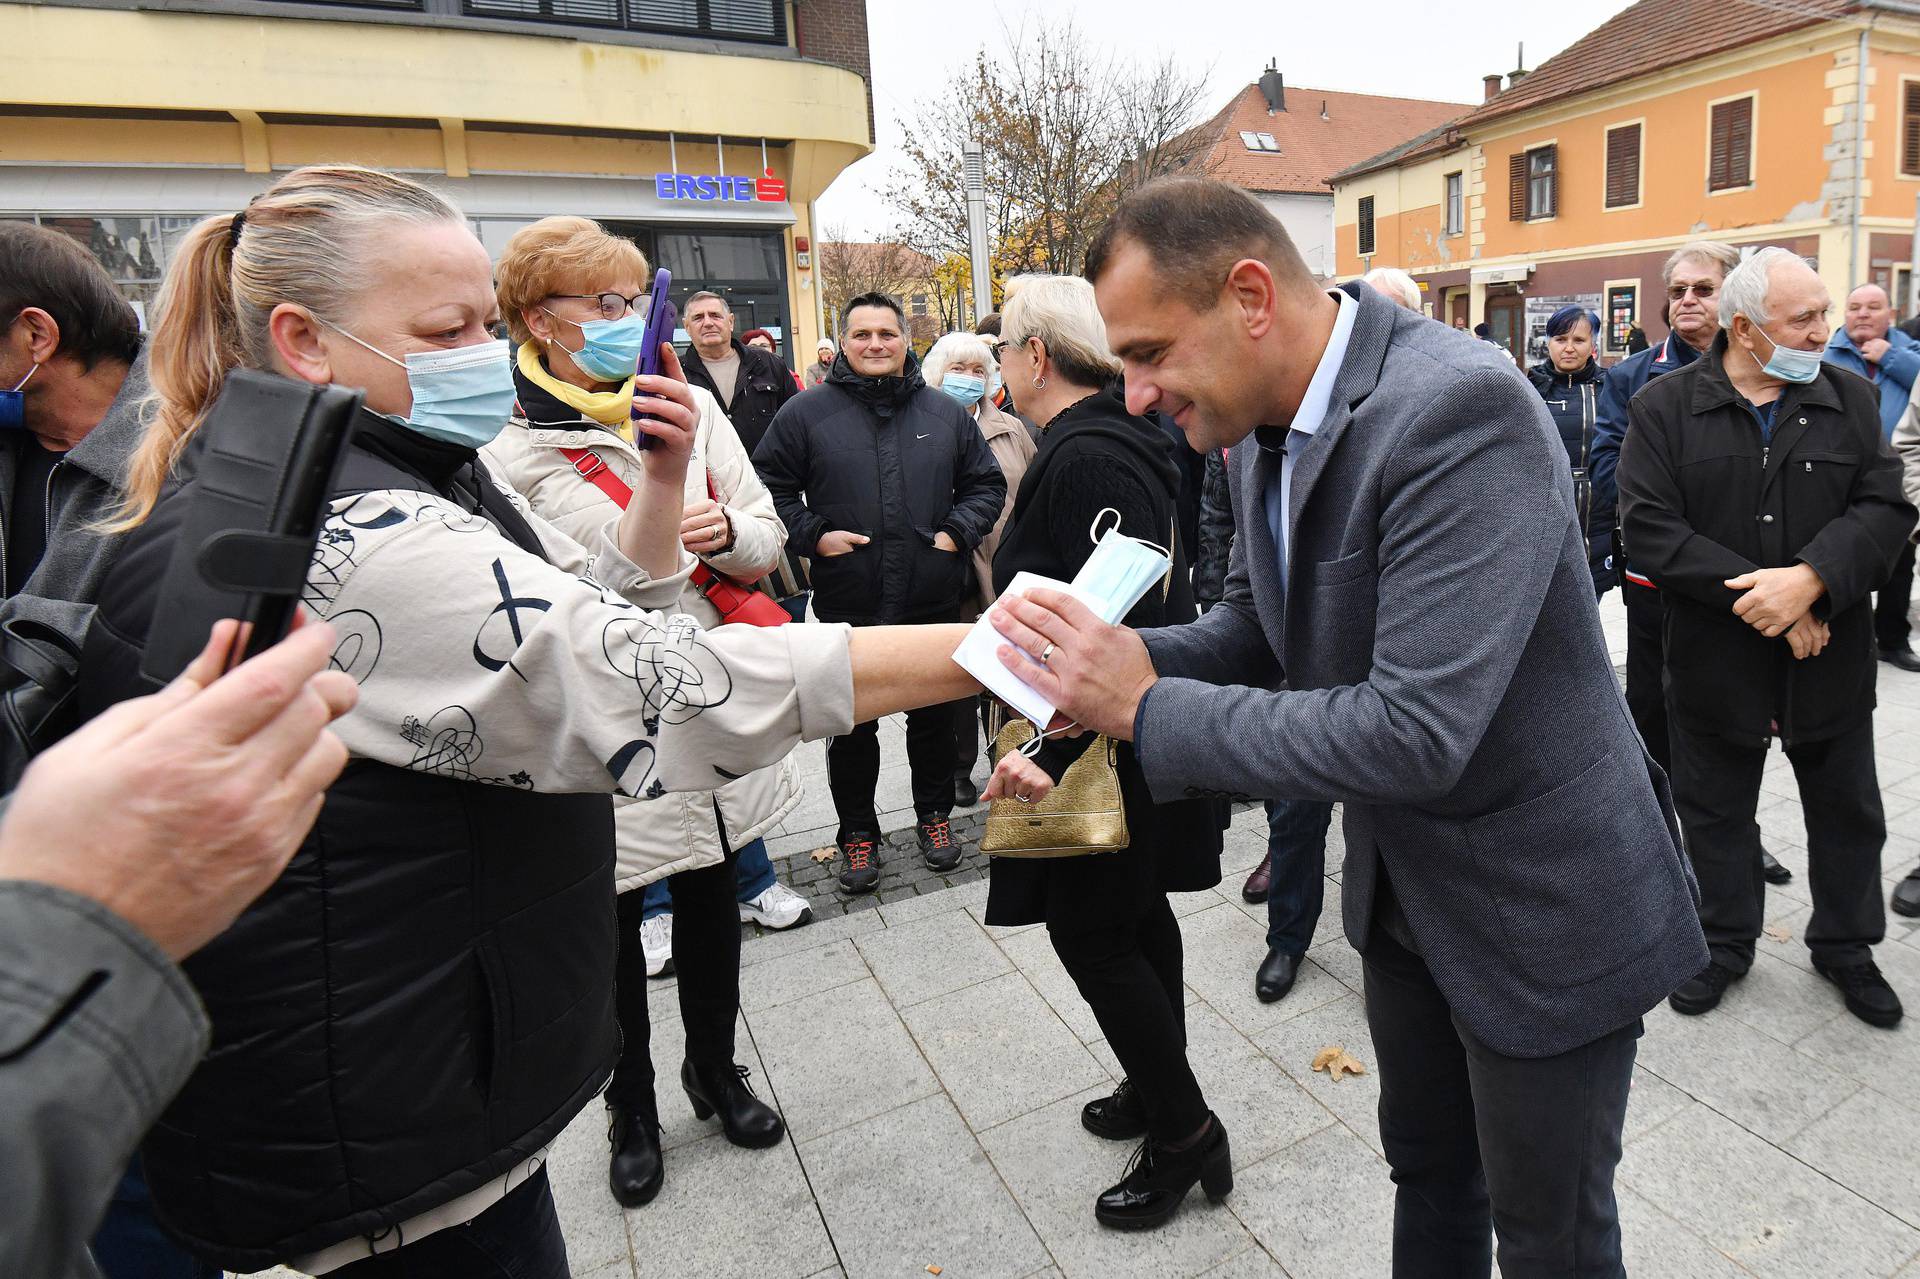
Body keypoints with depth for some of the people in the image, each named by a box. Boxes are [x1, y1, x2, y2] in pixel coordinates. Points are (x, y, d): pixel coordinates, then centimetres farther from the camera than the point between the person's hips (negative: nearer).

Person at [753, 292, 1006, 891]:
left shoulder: (945, 412, 7)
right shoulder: (806, 413, 0)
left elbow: (986, 482, 13)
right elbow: (769, 487, 3)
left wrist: (957, 532, -2)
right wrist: (813, 534, -9)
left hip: (934, 600, 2)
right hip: (847, 604, -1)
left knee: (935, 715, 16)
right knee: (852, 726, 10)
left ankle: (934, 815, 36)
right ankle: (857, 833, 27)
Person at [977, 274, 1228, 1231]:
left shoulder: (1087, 460, -22)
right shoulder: (1113, 441, 10)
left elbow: (1121, 624, -29)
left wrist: (1051, 749, -30)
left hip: (1111, 745, -10)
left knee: (1090, 931, 2)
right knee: (1134, 911, 21)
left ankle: (1187, 1134, 20)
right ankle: (1161, 1092, 40)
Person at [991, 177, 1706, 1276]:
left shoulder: (1462, 408, -30)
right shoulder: (1267, 425, -4)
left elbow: (1415, 734, -35)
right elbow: (1253, 627, 6)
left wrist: (1146, 708, -27)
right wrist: (1122, 655, -14)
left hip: (1543, 908, -7)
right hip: (1405, 887, 7)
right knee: (1429, 1167, 27)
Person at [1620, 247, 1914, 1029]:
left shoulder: (1850, 400, 2)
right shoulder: (1665, 408, -7)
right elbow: (1649, 527, -16)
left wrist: (1810, 579, -24)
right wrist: (1760, 594, -20)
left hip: (1831, 658, 3)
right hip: (1716, 661, -2)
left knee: (1848, 814, 17)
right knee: (1715, 812, 13)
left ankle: (1845, 945, 39)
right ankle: (1725, 942, 33)